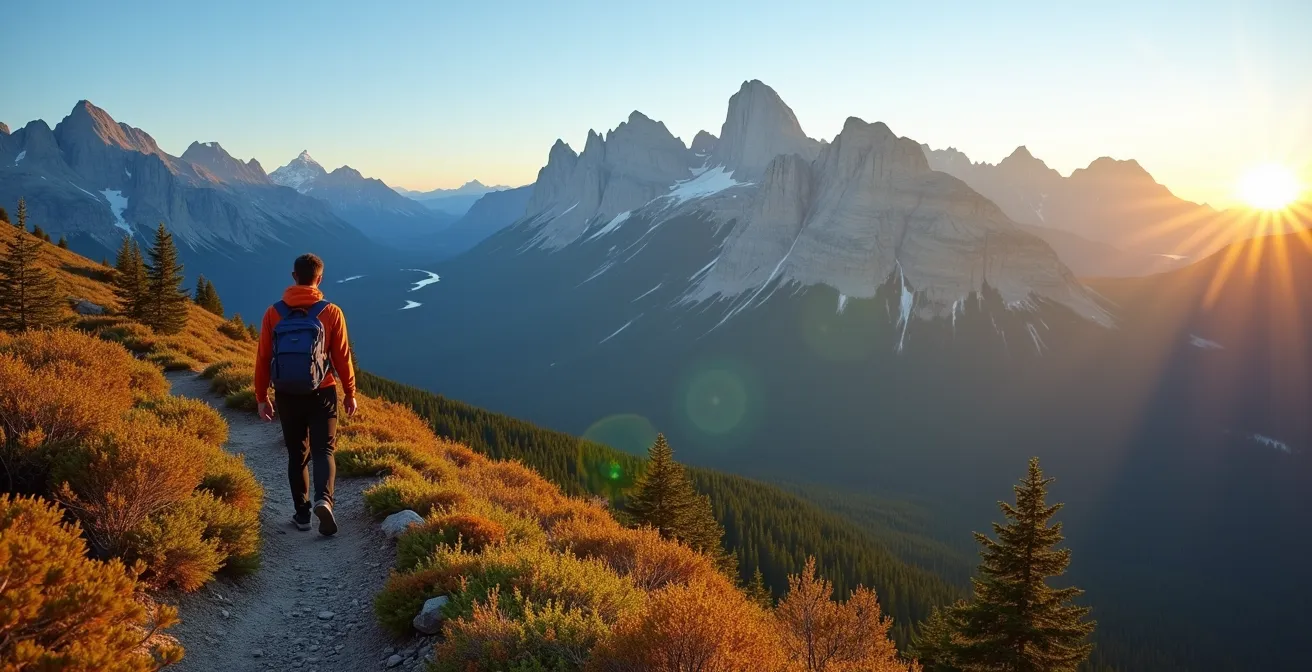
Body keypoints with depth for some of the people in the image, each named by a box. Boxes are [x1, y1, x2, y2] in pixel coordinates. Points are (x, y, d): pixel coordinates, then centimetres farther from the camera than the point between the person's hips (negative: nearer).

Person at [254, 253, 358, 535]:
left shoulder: (274, 313, -3)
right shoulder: (331, 313, -7)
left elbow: (263, 358, -1)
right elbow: (342, 357, -5)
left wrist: (262, 397, 8)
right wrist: (350, 393, 6)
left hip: (287, 395, 2)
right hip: (322, 394, -2)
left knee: (297, 454, 15)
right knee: (323, 451, 5)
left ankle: (302, 513, 19)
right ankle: (324, 500, -20)